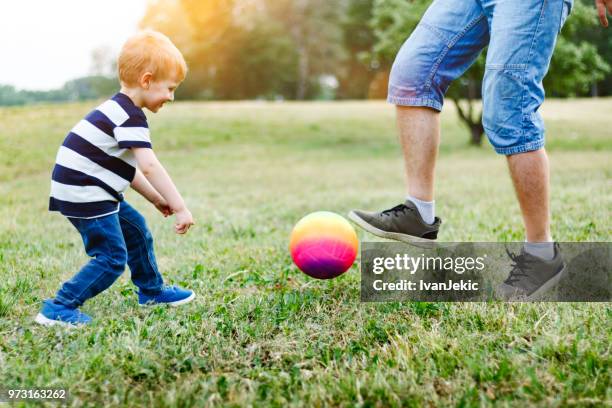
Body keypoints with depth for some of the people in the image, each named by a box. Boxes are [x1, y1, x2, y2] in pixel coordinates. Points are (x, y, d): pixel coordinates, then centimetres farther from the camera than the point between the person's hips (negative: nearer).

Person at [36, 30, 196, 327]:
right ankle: (59, 308, -3)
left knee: (136, 230, 20)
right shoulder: (129, 116, -18)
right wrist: (180, 207, -26)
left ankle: (151, 290, 35)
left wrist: (156, 198, 20)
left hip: (94, 193, 11)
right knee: (112, 257, -8)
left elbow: (128, 167, 22)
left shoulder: (120, 110, 15)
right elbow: (149, 166, -27)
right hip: (84, 195, -11)